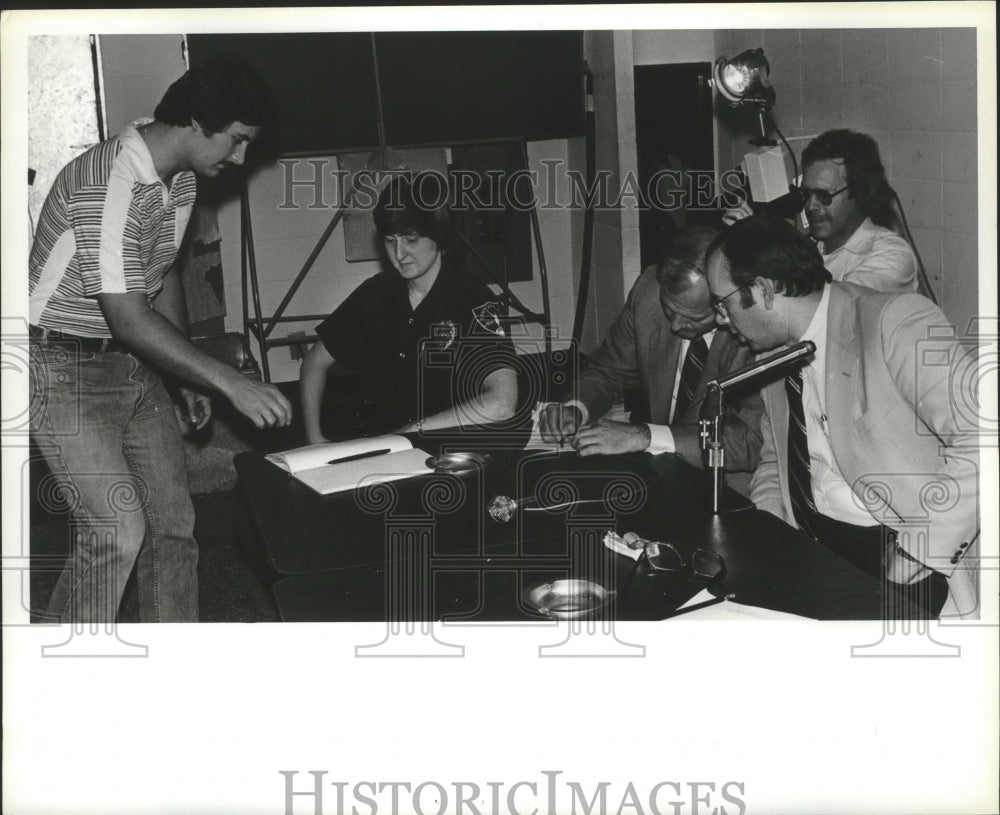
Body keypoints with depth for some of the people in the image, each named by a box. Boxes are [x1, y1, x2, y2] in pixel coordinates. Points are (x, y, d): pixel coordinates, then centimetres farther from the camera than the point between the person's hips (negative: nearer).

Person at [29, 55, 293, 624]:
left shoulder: (181, 180, 4)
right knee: (118, 529, -16)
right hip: (64, 365, -9)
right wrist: (230, 382, -30)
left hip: (132, 364, 9)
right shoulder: (109, 184, -27)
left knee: (173, 518, 7)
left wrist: (191, 378, 17)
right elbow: (128, 320, -30)